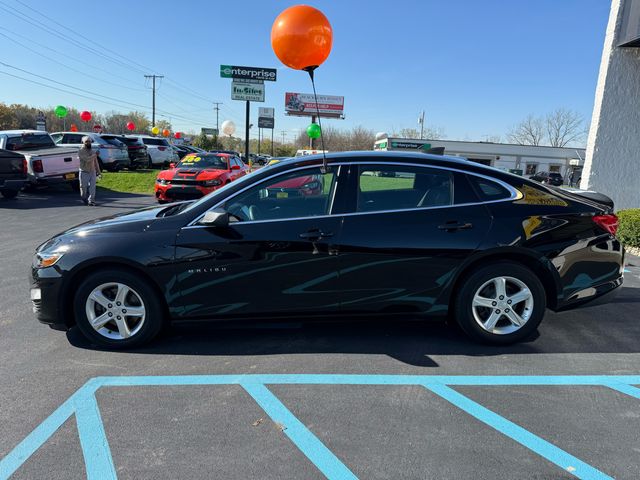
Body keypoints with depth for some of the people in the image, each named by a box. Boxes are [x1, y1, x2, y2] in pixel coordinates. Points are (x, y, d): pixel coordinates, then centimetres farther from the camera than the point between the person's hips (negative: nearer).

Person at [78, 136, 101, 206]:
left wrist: (98, 171, 18)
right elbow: (87, 159, -23)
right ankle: (84, 199, 27)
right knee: (83, 187, 6)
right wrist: (95, 155, -17)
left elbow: (96, 162, 17)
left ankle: (91, 201, -8)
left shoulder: (92, 151, 11)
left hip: (92, 172, 4)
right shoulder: (81, 151, -7)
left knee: (92, 187, -8)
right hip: (84, 172, -3)